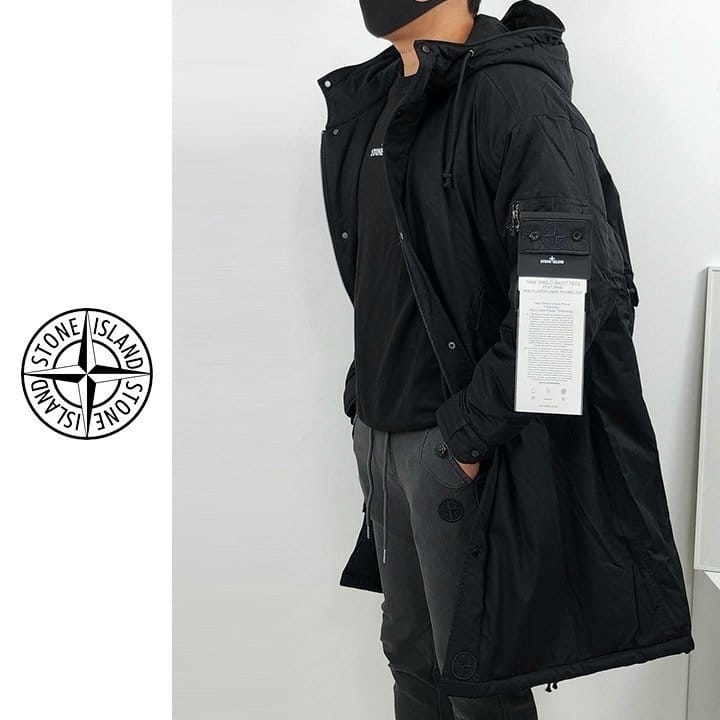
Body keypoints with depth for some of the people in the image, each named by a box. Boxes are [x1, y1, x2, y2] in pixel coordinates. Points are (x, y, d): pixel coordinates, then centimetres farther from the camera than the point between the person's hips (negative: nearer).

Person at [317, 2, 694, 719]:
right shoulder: (368, 99, 12)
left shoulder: (511, 88, -14)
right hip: (381, 431, 8)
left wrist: (470, 429, -20)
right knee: (411, 659, 20)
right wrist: (369, 398, 14)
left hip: (466, 447, -8)